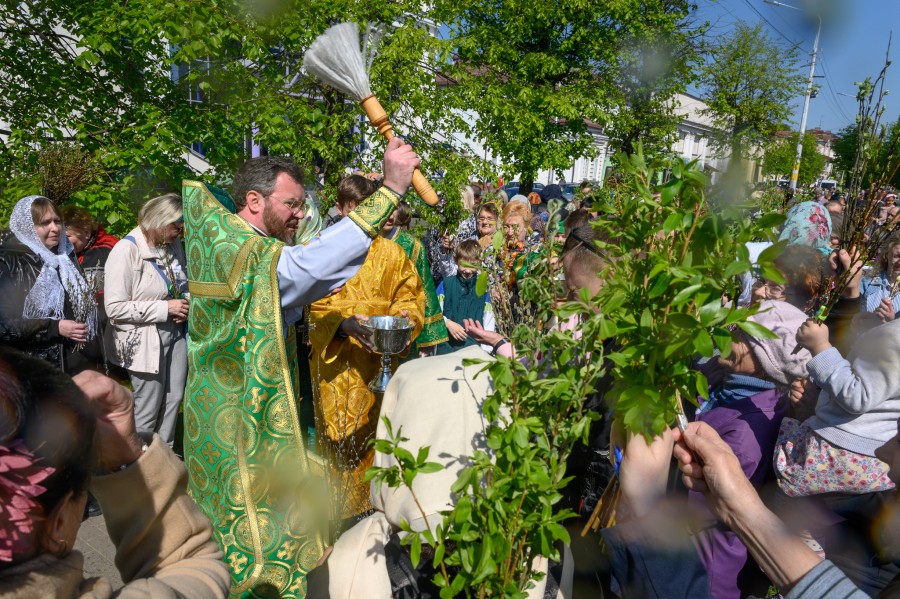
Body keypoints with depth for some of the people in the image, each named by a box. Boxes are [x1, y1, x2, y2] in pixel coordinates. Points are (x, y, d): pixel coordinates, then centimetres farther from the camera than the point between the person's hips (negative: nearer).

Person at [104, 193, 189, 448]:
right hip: (144, 339, -6)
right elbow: (115, 307, -20)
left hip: (174, 332, 7)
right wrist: (165, 307, -19)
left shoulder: (173, 245, 4)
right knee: (148, 407, 3)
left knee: (174, 398, 12)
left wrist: (186, 300, 1)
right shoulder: (127, 250, -16)